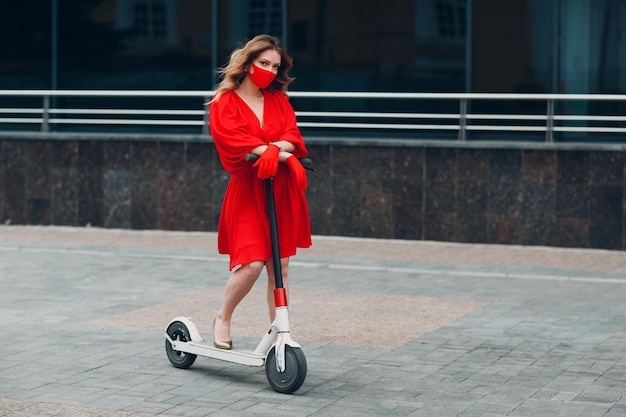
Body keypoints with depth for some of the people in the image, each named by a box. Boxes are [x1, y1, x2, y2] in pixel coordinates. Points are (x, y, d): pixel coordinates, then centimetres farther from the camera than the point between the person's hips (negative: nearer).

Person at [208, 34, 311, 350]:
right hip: (246, 191, -4)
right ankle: (223, 318, 10)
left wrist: (273, 148, -22)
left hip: (281, 192, 4)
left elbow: (293, 137, 0)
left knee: (279, 267, 5)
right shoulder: (224, 103, -1)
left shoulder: (278, 99, 13)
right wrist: (283, 155, -25)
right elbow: (237, 140, -17)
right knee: (251, 263, -16)